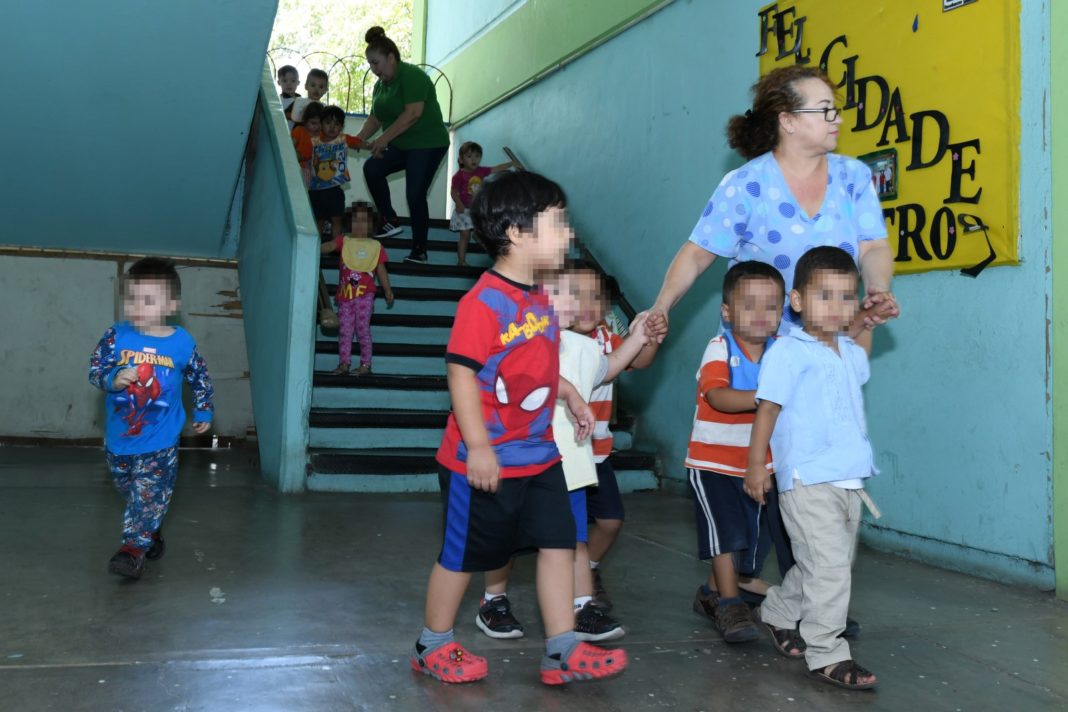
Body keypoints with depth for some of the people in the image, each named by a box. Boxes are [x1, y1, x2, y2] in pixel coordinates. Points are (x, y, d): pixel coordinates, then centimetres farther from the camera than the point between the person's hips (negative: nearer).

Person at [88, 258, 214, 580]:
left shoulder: (182, 343, -7)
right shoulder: (116, 336, -8)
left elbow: (200, 377, 9)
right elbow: (95, 369, -9)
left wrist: (203, 411, 15)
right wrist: (113, 379, -29)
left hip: (159, 444, -3)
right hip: (118, 440, 3)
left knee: (149, 495, -7)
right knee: (129, 491, 19)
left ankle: (134, 548, 0)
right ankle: (152, 533, 39)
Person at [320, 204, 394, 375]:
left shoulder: (375, 246, 8)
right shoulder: (344, 241, 9)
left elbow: (381, 269, 8)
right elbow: (327, 247, -8)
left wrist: (387, 290, 2)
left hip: (364, 294, -2)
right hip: (345, 294, 2)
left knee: (362, 328, -3)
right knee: (344, 329, 4)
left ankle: (366, 364, 2)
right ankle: (344, 362, 9)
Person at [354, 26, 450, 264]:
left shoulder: (412, 75, -17)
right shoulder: (381, 84, 8)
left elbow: (413, 113, -28)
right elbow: (375, 118, 10)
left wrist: (383, 139, -28)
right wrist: (359, 138, -8)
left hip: (427, 144, -8)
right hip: (401, 145, 8)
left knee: (415, 195, -11)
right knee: (372, 168, -9)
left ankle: (419, 251, -1)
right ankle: (390, 222, 2)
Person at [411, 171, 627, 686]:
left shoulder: (540, 301, 8)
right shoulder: (484, 301, -21)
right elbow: (462, 374, -23)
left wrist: (570, 394, 13)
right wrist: (477, 448, -25)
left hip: (538, 455, 8)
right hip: (485, 460, -8)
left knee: (558, 543, 6)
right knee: (463, 554, 8)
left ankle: (561, 652, 16)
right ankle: (432, 645, 28)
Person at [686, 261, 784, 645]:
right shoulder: (719, 349, -17)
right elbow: (718, 397, -32)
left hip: (756, 465, 6)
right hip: (712, 461, -5)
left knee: (747, 535, 14)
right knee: (725, 530, -14)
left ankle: (712, 593, 32)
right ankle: (729, 603, -1)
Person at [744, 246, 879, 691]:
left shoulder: (851, 353, 13)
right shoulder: (788, 353, -10)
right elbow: (768, 408, -9)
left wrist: (866, 324, 24)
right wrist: (755, 466, -8)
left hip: (849, 480, 8)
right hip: (806, 481, -8)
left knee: (836, 563, 17)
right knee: (828, 566, -9)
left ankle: (779, 613, 37)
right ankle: (826, 654, 3)